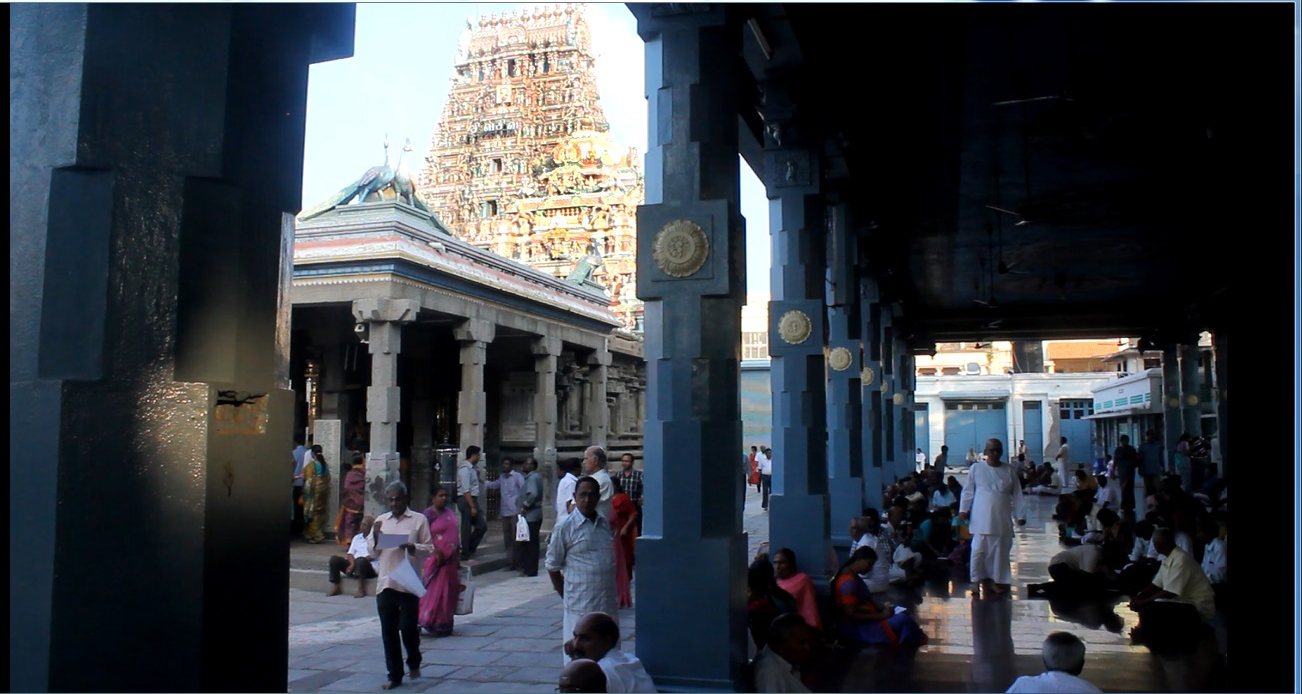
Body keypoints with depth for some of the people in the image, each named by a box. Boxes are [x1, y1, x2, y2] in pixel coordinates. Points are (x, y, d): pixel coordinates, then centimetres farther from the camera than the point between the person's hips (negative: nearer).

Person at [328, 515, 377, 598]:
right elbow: (350, 553, 12)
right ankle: (335, 588, -12)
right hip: (354, 566, 6)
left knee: (360, 561, -38)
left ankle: (361, 589, -31)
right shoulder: (357, 537, 20)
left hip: (369, 567, -6)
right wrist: (352, 563, -11)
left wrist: (355, 564, -17)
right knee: (334, 559, -12)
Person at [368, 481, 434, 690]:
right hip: (385, 583, 3)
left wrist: (412, 547, -18)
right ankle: (394, 674, 16)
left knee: (408, 627, -2)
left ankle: (414, 663, 25)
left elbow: (430, 547, 0)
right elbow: (372, 551, 12)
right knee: (388, 631, 6)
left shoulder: (419, 519, 1)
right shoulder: (380, 520, 12)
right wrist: (376, 538, -7)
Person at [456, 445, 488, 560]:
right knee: (467, 529, -1)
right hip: (466, 500, -10)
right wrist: (472, 506, -22)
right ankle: (465, 554, 8)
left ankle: (469, 550, 18)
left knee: (482, 526, 9)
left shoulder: (472, 468, 15)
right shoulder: (465, 468, -14)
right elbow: (466, 490, -21)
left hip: (473, 499, 10)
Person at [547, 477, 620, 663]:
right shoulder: (565, 527, -8)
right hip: (581, 606, -5)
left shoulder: (605, 524, 9)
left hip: (608, 602, 5)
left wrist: (614, 594, 15)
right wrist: (566, 596, 1)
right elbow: (553, 566, -2)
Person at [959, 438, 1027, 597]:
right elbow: (968, 491, 5)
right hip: (981, 517, -2)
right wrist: (963, 509, -1)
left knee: (1000, 550, 5)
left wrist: (1020, 514, 3)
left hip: (1002, 518, 2)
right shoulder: (976, 468, 1)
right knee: (979, 549, -4)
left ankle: (997, 581, 17)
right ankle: (978, 580, 9)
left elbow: (1016, 494, 7)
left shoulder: (1009, 470, 7)